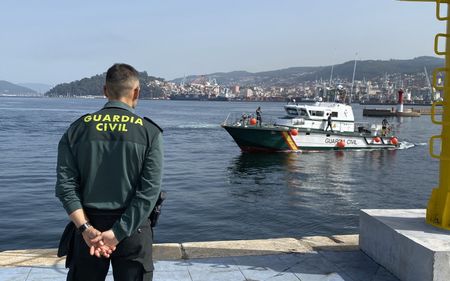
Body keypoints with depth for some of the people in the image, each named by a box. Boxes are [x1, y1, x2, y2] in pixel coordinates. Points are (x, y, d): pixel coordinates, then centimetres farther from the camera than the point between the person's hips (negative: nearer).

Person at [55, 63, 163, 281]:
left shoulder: (78, 129, 0)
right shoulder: (149, 132, -7)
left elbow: (65, 185, -7)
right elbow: (149, 191, -14)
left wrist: (86, 228, -12)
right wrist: (118, 233, -14)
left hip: (89, 225, 2)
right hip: (133, 228, -2)